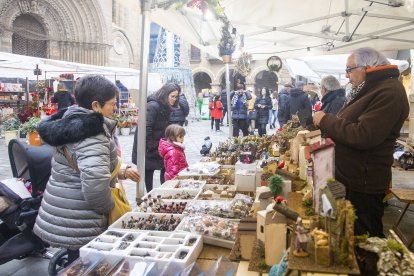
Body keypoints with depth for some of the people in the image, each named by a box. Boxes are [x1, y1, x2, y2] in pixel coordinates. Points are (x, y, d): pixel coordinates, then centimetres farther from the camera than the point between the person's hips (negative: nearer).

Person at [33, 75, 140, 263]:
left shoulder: (73, 123, 7)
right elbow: (95, 183, -36)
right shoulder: (92, 135, -25)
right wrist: (108, 207, -17)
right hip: (78, 227, -10)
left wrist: (120, 171, 12)